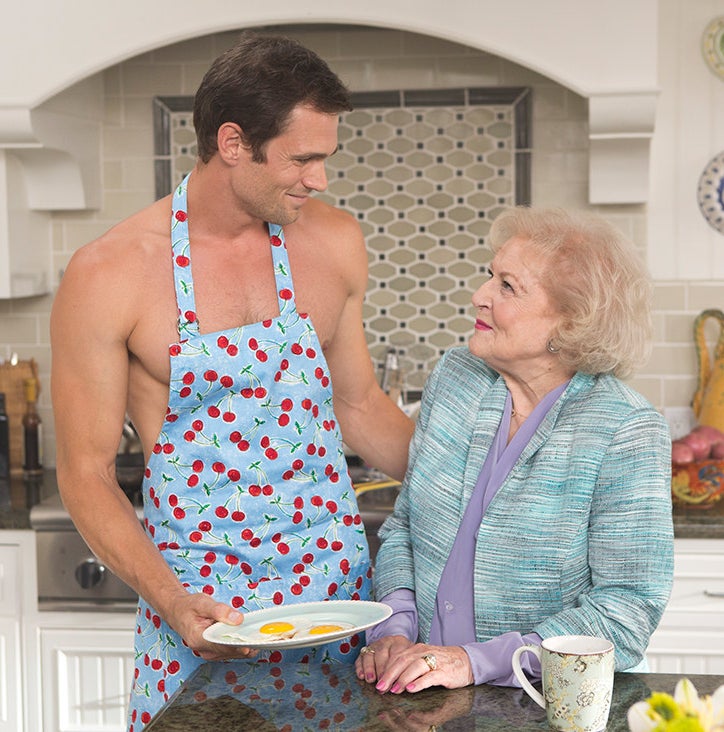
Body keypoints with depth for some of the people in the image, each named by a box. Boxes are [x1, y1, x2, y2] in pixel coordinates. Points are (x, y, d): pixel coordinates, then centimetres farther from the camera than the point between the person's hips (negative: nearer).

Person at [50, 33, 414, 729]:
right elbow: (86, 474, -7)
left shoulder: (333, 242, 2)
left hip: (335, 574, 4)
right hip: (199, 603, -3)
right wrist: (173, 603, -19)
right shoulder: (106, 276, -11)